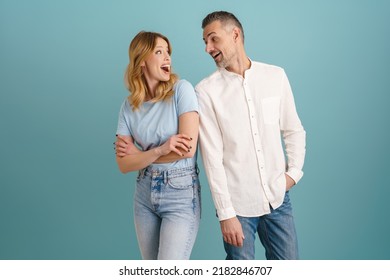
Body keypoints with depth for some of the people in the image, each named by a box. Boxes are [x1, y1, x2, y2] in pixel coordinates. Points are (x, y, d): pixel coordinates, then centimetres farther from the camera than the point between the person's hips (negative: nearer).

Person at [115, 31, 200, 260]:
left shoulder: (181, 89, -10)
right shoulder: (129, 106, 1)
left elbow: (188, 149, -17)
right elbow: (124, 164, -5)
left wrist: (139, 153, -7)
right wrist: (160, 150, -22)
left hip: (181, 194, -4)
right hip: (144, 194, 5)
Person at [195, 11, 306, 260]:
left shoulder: (276, 76, 2)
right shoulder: (206, 90, -7)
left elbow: (294, 130, 10)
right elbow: (212, 156, -9)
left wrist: (294, 172, -3)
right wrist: (225, 213, -11)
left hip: (278, 198, 3)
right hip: (237, 203, -2)